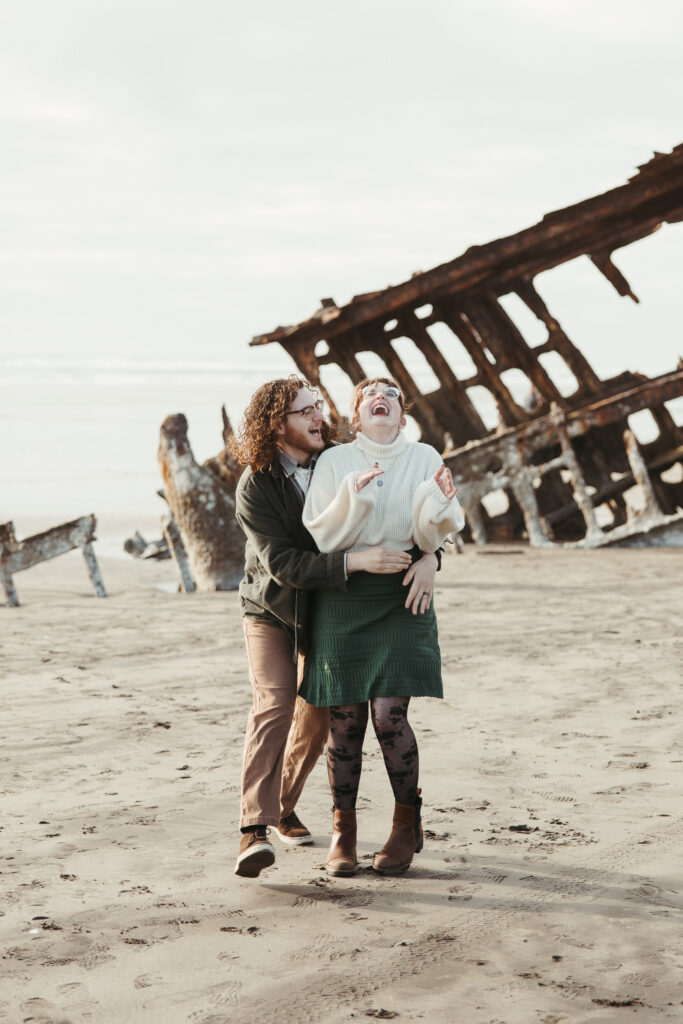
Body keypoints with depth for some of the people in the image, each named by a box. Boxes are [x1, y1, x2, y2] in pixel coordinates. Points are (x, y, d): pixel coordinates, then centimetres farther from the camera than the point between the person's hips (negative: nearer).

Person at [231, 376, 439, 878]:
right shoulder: (255, 487, -20)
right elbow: (282, 563, -29)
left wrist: (428, 557, -29)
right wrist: (355, 561, -40)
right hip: (272, 611, -4)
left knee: (317, 718, 6)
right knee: (273, 705, -20)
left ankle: (284, 806, 30)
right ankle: (255, 831, -27)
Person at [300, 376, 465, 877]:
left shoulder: (424, 459, 6)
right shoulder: (334, 461, 5)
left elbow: (429, 539, 0)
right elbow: (320, 534, -3)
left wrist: (438, 503, -20)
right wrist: (353, 495, -18)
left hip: (400, 596, 0)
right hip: (342, 596, 1)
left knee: (389, 713, -10)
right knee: (345, 717, 0)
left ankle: (408, 822, 9)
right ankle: (343, 830, 14)